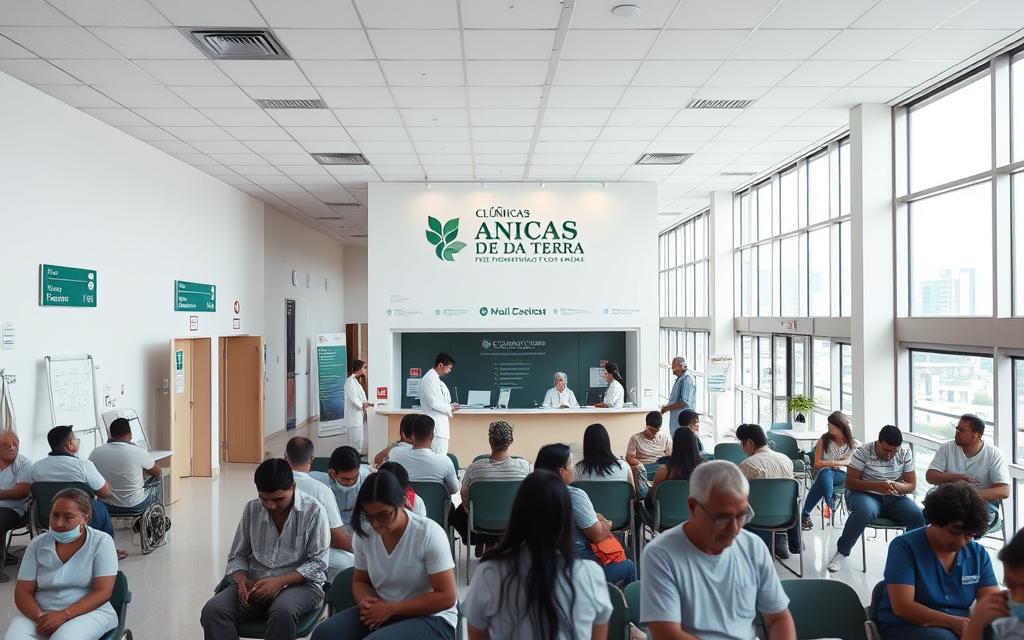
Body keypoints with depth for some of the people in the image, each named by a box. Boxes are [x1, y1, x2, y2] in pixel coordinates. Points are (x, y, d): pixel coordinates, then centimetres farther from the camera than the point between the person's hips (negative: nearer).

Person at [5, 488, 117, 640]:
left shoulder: (101, 542, -5)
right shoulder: (37, 544, 5)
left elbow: (102, 592, -10)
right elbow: (23, 592, 3)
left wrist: (64, 616, -19)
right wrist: (39, 617, -15)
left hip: (89, 612, -3)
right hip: (41, 612, 3)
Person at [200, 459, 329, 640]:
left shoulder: (313, 511, -9)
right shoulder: (251, 509, 5)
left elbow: (318, 562, -9)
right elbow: (238, 556, 12)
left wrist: (280, 582, -19)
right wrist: (242, 580, -10)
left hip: (300, 584, -4)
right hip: (256, 584, 4)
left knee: (282, 611, -38)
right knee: (212, 610, -23)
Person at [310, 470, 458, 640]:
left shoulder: (429, 534, -19)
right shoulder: (363, 534, -3)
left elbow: (446, 597, -16)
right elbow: (360, 580, 13)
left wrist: (390, 609, -20)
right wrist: (367, 603, -11)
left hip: (432, 619, -5)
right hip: (381, 613, 5)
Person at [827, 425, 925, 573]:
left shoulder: (905, 455, 0)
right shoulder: (863, 452, -11)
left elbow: (911, 485, 1)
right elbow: (850, 482, -13)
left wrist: (897, 486, -24)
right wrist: (876, 486, -29)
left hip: (894, 498, 4)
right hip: (864, 494, -4)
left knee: (918, 516, -25)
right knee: (865, 512, -38)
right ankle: (842, 552, -19)